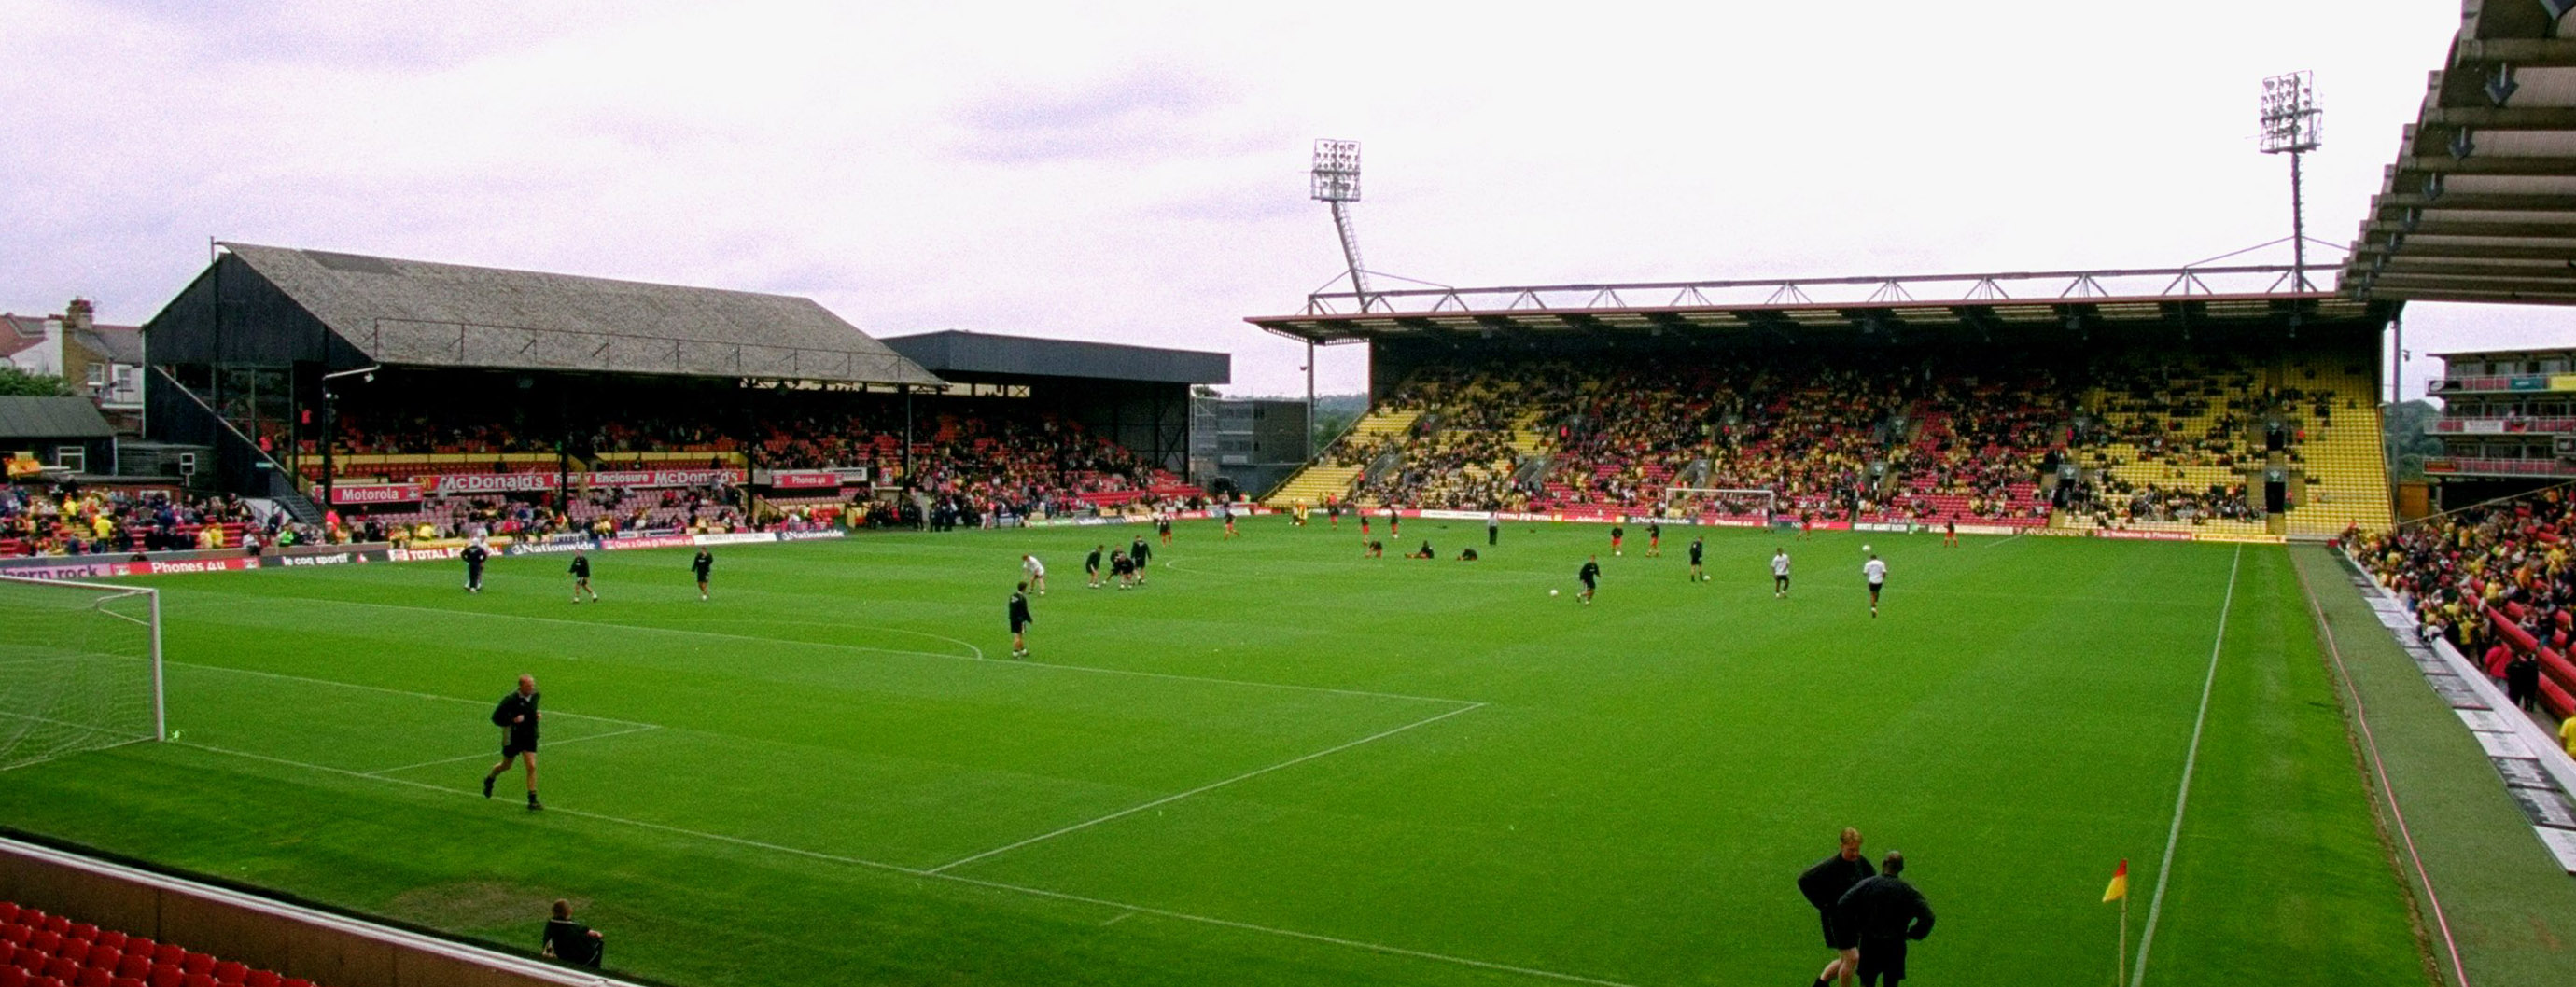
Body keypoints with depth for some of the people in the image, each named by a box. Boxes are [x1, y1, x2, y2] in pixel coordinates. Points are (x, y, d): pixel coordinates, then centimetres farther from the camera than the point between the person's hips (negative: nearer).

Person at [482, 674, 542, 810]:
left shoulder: (535, 696, -2)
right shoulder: (510, 700, -20)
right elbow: (496, 718, -15)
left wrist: (536, 715, 3)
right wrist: (513, 720, -26)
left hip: (530, 736, 3)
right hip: (513, 738, -3)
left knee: (532, 766, -9)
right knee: (506, 766, 16)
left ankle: (532, 800, -7)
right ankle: (490, 778, 50)